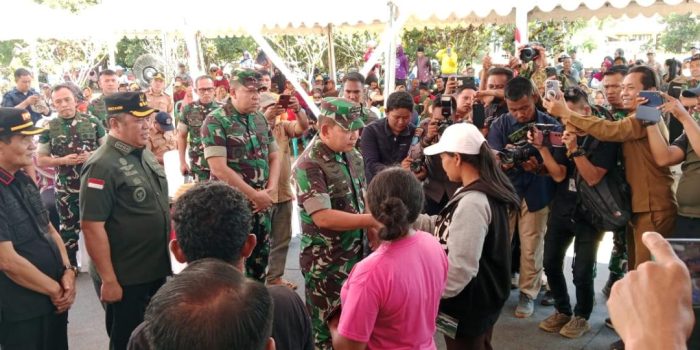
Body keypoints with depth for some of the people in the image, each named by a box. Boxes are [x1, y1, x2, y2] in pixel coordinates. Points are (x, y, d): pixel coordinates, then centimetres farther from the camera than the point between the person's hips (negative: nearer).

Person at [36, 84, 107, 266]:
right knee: (68, 229, 13)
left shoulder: (92, 122, -2)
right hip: (65, 189, 0)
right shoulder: (49, 128, -2)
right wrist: (62, 160, -15)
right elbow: (40, 160, 2)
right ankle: (70, 267, 28)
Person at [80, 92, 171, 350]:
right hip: (126, 279, -7)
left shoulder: (146, 155, 7)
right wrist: (108, 280, -20)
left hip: (159, 271, 7)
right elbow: (92, 227, -21)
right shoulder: (102, 166, -18)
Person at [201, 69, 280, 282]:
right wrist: (254, 194, -17)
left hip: (262, 203, 6)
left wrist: (271, 189, -4)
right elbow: (219, 169, -19)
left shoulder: (260, 119, 8)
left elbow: (274, 157, 13)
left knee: (261, 256, 15)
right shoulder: (216, 121, -12)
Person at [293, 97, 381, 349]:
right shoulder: (309, 165, -20)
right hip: (326, 262, -7)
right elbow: (323, 217, -27)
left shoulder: (353, 156, 4)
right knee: (327, 327, 8)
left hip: (357, 253, 7)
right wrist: (373, 220, -24)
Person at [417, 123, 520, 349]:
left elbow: (459, 267, -29)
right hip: (482, 298, 9)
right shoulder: (487, 192, 3)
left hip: (468, 306, -9)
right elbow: (447, 229, 9)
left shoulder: (472, 203, -28)